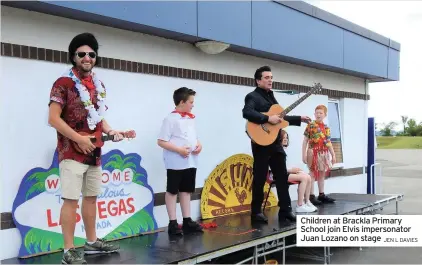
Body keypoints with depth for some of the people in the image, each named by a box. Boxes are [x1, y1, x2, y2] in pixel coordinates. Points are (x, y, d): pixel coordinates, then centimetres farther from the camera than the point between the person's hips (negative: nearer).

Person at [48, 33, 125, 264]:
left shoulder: (99, 85, 13)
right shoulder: (63, 83, -9)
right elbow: (53, 119, -15)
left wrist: (110, 131, 3)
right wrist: (79, 138, -19)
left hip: (94, 152, 7)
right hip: (72, 153, -7)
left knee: (91, 197, 14)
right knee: (71, 199, -7)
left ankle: (92, 242, 26)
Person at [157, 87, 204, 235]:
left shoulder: (191, 119, 11)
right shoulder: (171, 119, -11)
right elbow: (161, 141, -15)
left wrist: (199, 145, 1)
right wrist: (179, 150, -21)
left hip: (191, 162, 7)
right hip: (176, 163, -7)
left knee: (186, 191, 13)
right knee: (172, 191, 3)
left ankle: (187, 221, 22)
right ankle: (173, 223, 8)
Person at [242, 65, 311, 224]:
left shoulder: (271, 96, 19)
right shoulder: (252, 96, -7)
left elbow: (280, 118, 25)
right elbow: (247, 112, -26)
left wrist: (299, 119, 19)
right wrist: (268, 118, -28)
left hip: (276, 143, 8)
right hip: (262, 143, -8)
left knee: (282, 177, 7)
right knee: (260, 179, 0)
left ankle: (285, 211, 12)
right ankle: (256, 212, 10)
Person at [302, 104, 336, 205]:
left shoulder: (326, 128, 10)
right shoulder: (310, 125, -5)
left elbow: (328, 142, 15)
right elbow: (305, 141, -6)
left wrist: (333, 155, 13)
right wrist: (304, 154, -11)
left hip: (324, 154, 6)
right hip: (313, 152, -6)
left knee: (322, 174, 12)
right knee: (313, 174, -4)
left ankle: (321, 195, 20)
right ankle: (311, 196, -2)